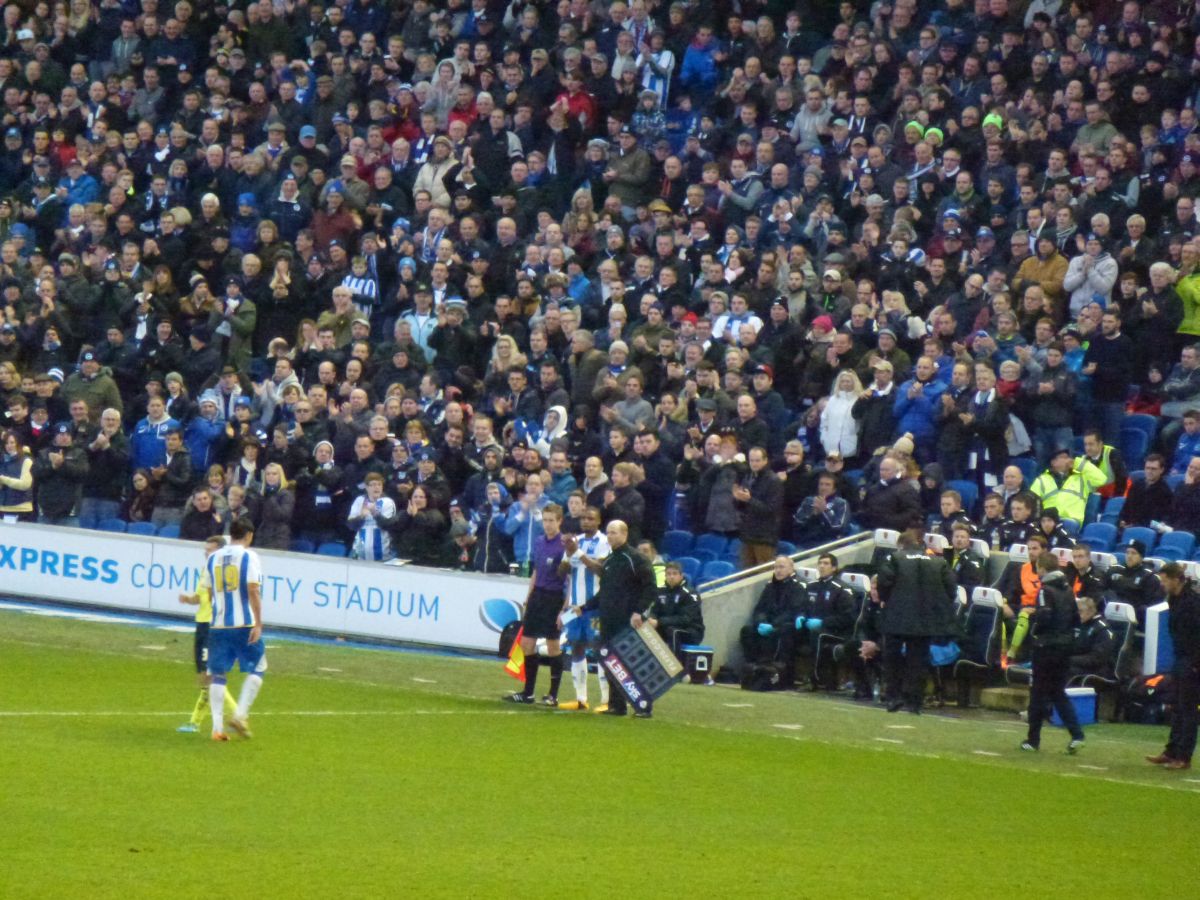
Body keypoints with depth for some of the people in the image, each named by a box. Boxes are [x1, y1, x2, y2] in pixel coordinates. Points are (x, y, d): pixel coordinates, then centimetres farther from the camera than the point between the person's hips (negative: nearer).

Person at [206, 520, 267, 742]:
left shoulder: (213, 558, 11)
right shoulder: (249, 557, -4)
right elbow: (253, 591, -12)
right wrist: (258, 624, -13)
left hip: (218, 624, 4)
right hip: (245, 624, -4)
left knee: (218, 674, 6)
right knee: (256, 669, 9)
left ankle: (217, 726, -1)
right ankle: (240, 715, -6)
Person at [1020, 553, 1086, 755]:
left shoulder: (1045, 590, -13)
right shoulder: (1068, 590, 9)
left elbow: (1044, 617, -23)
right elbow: (1076, 619, 11)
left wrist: (1033, 613, -4)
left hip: (1046, 647, -7)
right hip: (1065, 645, 7)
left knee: (1039, 693, 3)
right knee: (1058, 692, 13)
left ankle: (1033, 739, 9)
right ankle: (1076, 734, -4)